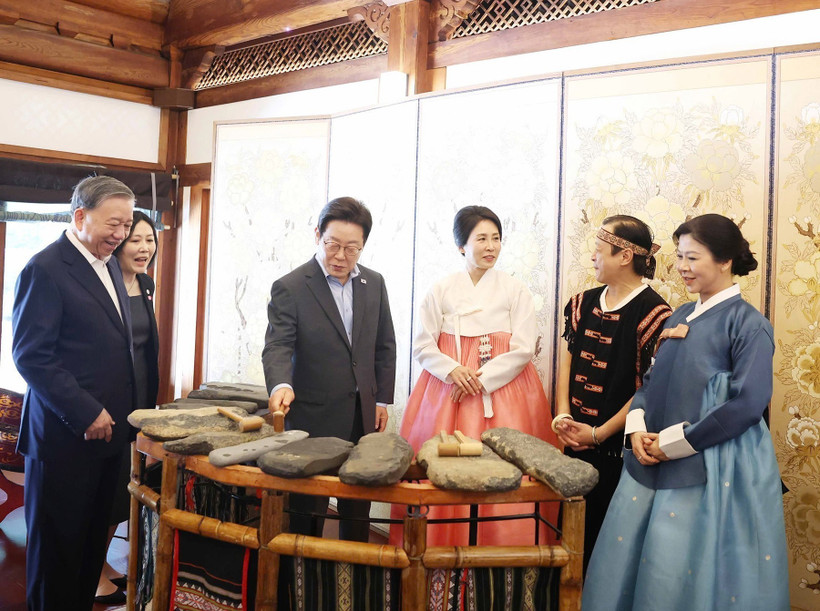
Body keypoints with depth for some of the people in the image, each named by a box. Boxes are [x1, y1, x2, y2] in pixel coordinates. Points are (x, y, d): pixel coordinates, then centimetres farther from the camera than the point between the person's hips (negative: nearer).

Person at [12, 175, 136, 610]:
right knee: (57, 544, 7)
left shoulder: (109, 265, 13)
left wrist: (119, 414, 10)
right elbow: (31, 355, -17)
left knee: (92, 540, 15)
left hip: (106, 428, 7)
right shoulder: (45, 269, -12)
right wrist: (86, 414, -18)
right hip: (64, 435, -7)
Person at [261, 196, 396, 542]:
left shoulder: (374, 283, 7)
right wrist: (281, 385, -35)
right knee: (308, 510, 6)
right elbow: (278, 346, -16)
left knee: (359, 508, 14)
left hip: (363, 414, 5)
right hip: (314, 416, -4)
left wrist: (382, 399, 10)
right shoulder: (290, 288, -9)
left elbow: (385, 346, 13)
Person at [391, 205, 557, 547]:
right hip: (447, 389, 1)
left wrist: (481, 379, -11)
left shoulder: (516, 291, 5)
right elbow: (422, 345, 5)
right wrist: (453, 370, -13)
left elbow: (524, 349, -1)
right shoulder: (442, 290, 7)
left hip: (501, 387, -1)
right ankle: (442, 550, 9)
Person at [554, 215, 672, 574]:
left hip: (618, 444, -6)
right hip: (576, 440, 6)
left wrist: (598, 433, -13)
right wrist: (563, 415, -5)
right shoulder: (584, 303, 8)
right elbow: (567, 360, 10)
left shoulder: (653, 312, -12)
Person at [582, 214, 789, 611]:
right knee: (622, 565, 12)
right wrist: (636, 428, -2)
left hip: (710, 469, -7)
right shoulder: (680, 316, 12)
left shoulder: (747, 324, -9)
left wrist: (671, 443, -15)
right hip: (651, 461, 7)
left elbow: (747, 404, -18)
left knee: (675, 578, 2)